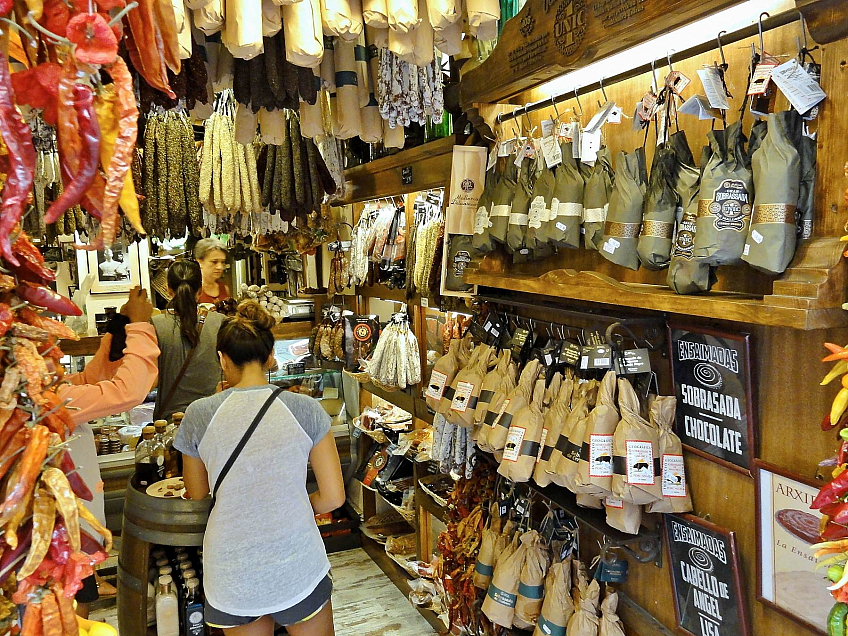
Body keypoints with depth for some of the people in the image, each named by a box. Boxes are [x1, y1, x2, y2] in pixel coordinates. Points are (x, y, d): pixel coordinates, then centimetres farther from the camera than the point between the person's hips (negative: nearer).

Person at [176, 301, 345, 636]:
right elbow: (334, 497, -8)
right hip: (297, 570, -1)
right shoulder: (306, 410, -11)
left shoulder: (200, 414, -10)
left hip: (232, 579, 1)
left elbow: (196, 493, 6)